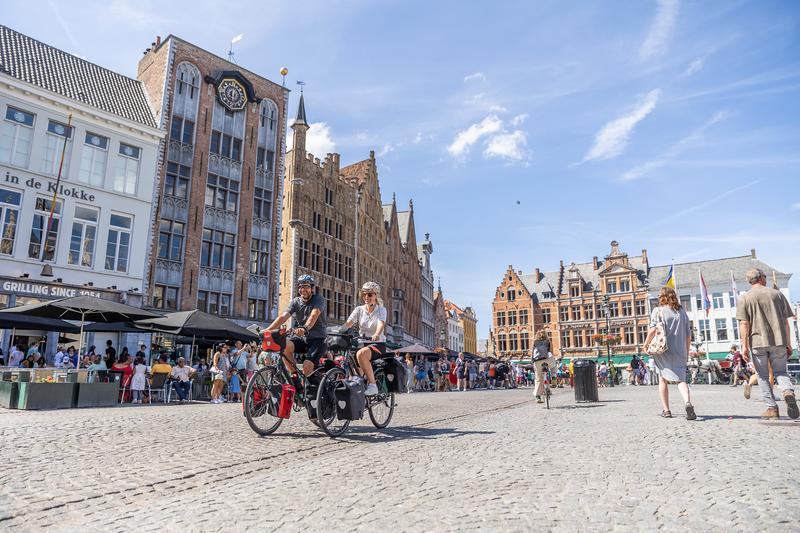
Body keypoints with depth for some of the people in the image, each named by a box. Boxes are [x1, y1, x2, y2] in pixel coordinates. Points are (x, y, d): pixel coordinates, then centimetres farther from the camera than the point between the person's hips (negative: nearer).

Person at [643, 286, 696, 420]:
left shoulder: (658, 311, -4)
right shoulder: (682, 312, 10)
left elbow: (653, 330, -16)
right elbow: (688, 335, 10)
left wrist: (646, 344, -3)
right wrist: (686, 351, 20)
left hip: (663, 350, -3)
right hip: (680, 352, 3)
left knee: (663, 379, 11)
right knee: (681, 379, 2)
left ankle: (666, 410, 15)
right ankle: (688, 402, -25)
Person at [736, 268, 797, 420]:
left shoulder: (744, 298, 0)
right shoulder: (777, 294, 8)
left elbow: (744, 324, -7)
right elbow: (785, 321, 7)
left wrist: (744, 346, -6)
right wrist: (788, 344, 12)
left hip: (757, 342, -2)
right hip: (779, 341, 2)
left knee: (763, 376, 7)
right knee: (780, 372, 15)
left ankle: (772, 408, 6)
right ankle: (788, 392, -13)